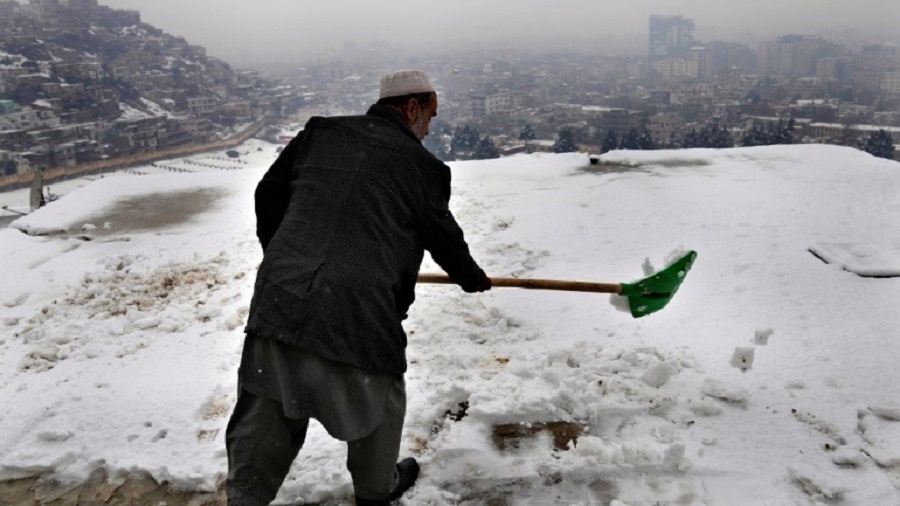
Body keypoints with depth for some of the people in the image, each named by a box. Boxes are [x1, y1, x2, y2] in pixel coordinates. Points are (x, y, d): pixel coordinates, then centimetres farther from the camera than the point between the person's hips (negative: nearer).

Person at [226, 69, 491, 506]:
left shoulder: (319, 132, 12)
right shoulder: (419, 165, 1)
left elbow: (268, 195, 17)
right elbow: (444, 237, 13)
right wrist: (473, 278, 33)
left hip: (276, 304, 4)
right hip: (357, 318, -4)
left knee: (264, 426, 17)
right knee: (378, 405, 23)